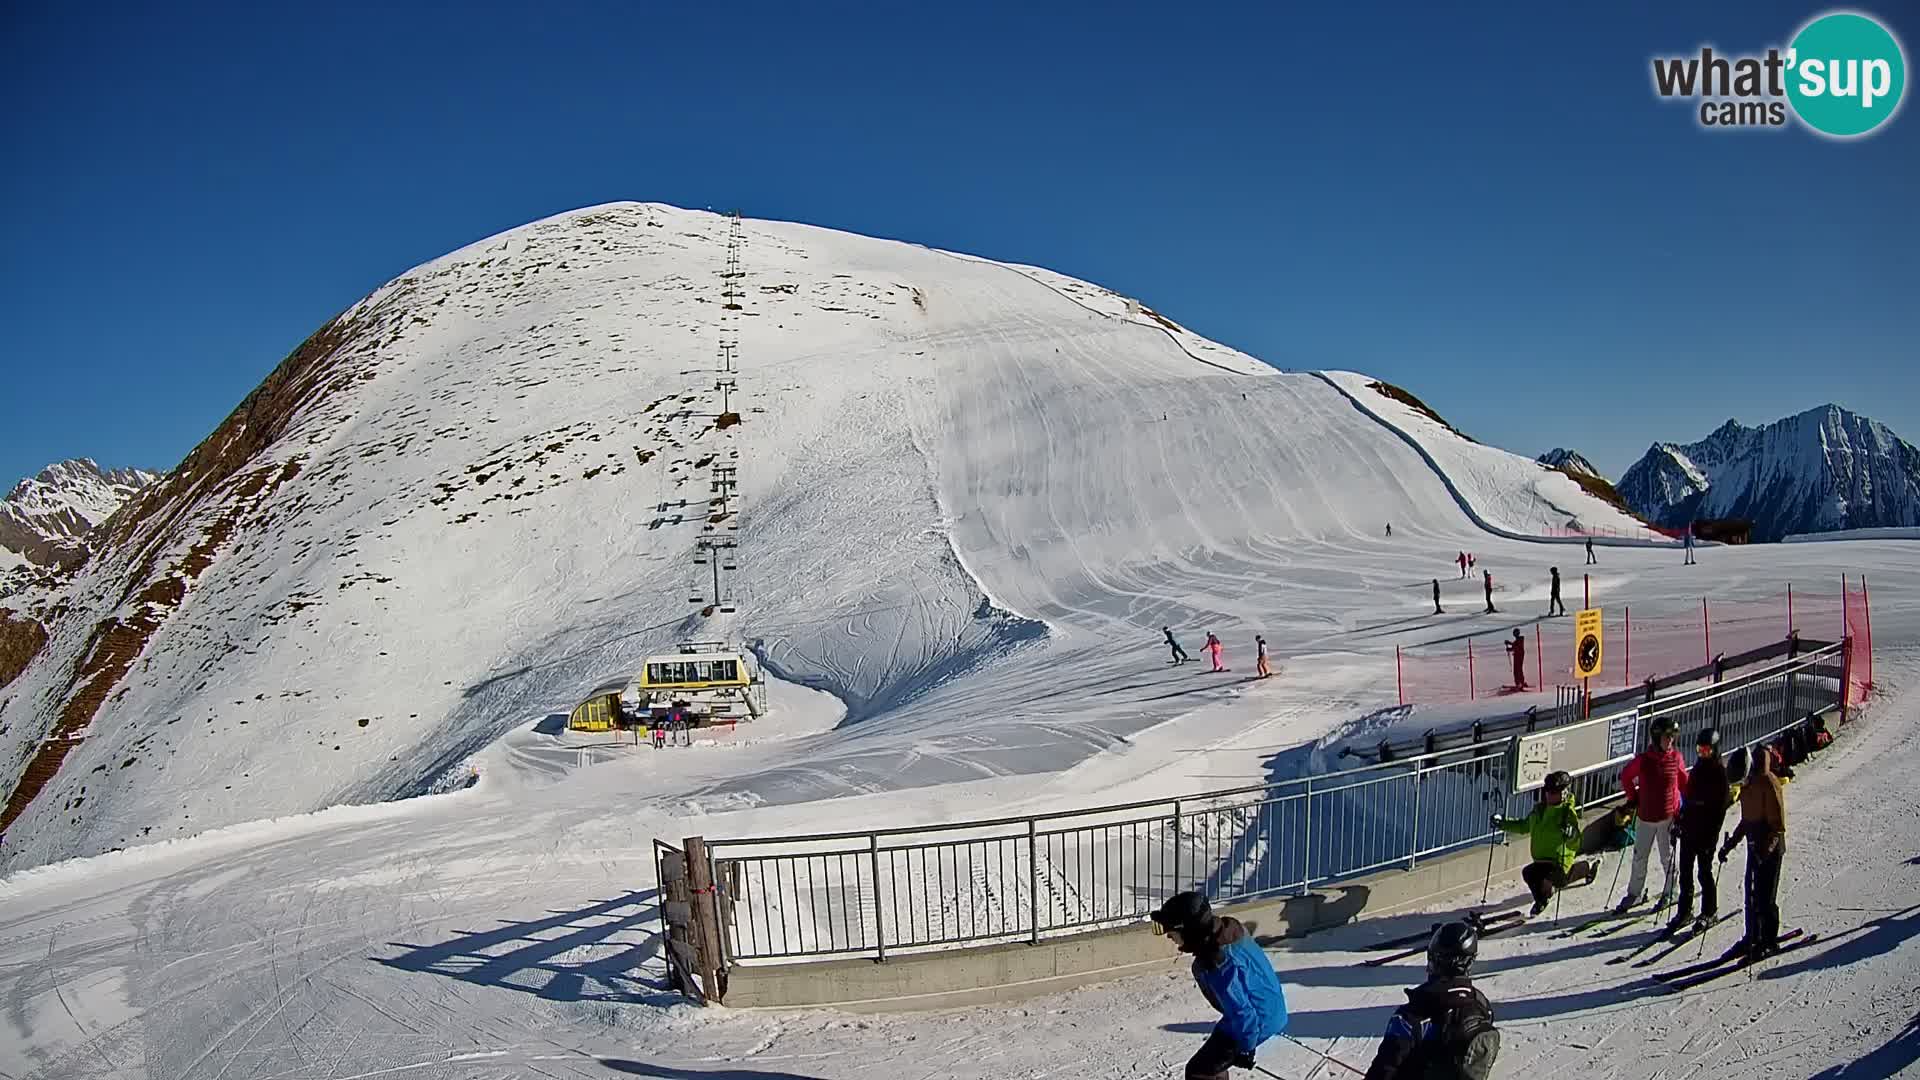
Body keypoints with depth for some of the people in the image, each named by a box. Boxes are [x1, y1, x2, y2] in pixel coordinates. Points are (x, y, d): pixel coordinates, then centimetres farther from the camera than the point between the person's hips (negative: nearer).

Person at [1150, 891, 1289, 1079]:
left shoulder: (1216, 966, -35)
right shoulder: (1228, 927, -10)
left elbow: (1242, 1012, -29)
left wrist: (1246, 1048, -16)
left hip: (1258, 1021, -10)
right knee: (1213, 1062, 27)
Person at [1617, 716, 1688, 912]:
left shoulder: (1676, 758, -6)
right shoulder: (1643, 759, -7)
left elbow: (1684, 783, 7)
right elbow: (1626, 776, 9)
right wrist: (1633, 797, 7)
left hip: (1669, 815, -1)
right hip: (1646, 816, 1)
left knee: (1667, 856, 9)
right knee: (1639, 857, 8)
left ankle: (1671, 891, 29)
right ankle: (1635, 893, 21)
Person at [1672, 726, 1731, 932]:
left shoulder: (1720, 772, -11)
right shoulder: (1697, 769, 10)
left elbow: (1721, 805, -13)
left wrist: (1712, 834, -15)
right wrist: (1681, 822, 15)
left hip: (1707, 831, -7)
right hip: (1689, 829, 7)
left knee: (1704, 872, 2)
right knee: (1685, 871, 10)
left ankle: (1709, 913, 16)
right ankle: (1685, 910, 19)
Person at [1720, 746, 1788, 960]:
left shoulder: (1769, 783, -18)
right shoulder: (1749, 783, 8)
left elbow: (1778, 826, -19)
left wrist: (1766, 849, -28)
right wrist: (1730, 843, 16)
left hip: (1770, 850, -9)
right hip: (1755, 847, 9)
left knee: (1765, 898, 0)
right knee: (1751, 895, 14)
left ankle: (1769, 942, 13)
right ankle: (1752, 938, 26)